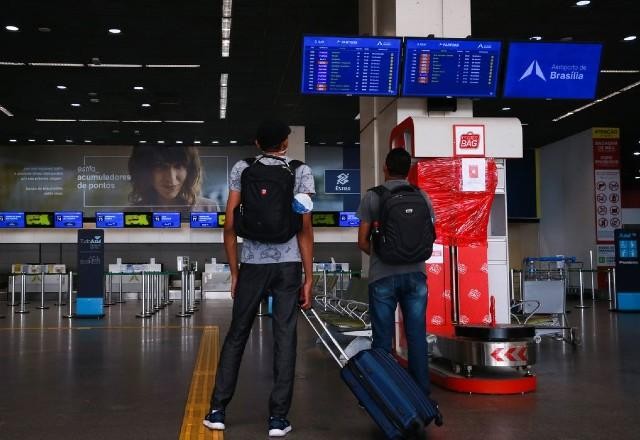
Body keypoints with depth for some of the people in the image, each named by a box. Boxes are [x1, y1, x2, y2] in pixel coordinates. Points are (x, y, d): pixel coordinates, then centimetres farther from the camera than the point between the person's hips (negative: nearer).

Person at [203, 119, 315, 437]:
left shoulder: (241, 169, 5)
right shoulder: (301, 171, 2)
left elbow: (230, 226, 1)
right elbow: (305, 228, -4)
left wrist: (234, 272, 8)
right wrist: (308, 278, -1)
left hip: (253, 265, 1)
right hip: (288, 265, -1)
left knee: (236, 335, 12)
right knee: (284, 339, 4)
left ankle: (218, 410, 15)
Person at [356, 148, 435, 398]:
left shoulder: (372, 197, -1)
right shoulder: (422, 197, 6)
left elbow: (363, 242, 0)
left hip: (383, 276, -2)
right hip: (415, 274, 2)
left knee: (382, 340, 4)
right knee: (417, 336, 6)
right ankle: (421, 391, 9)